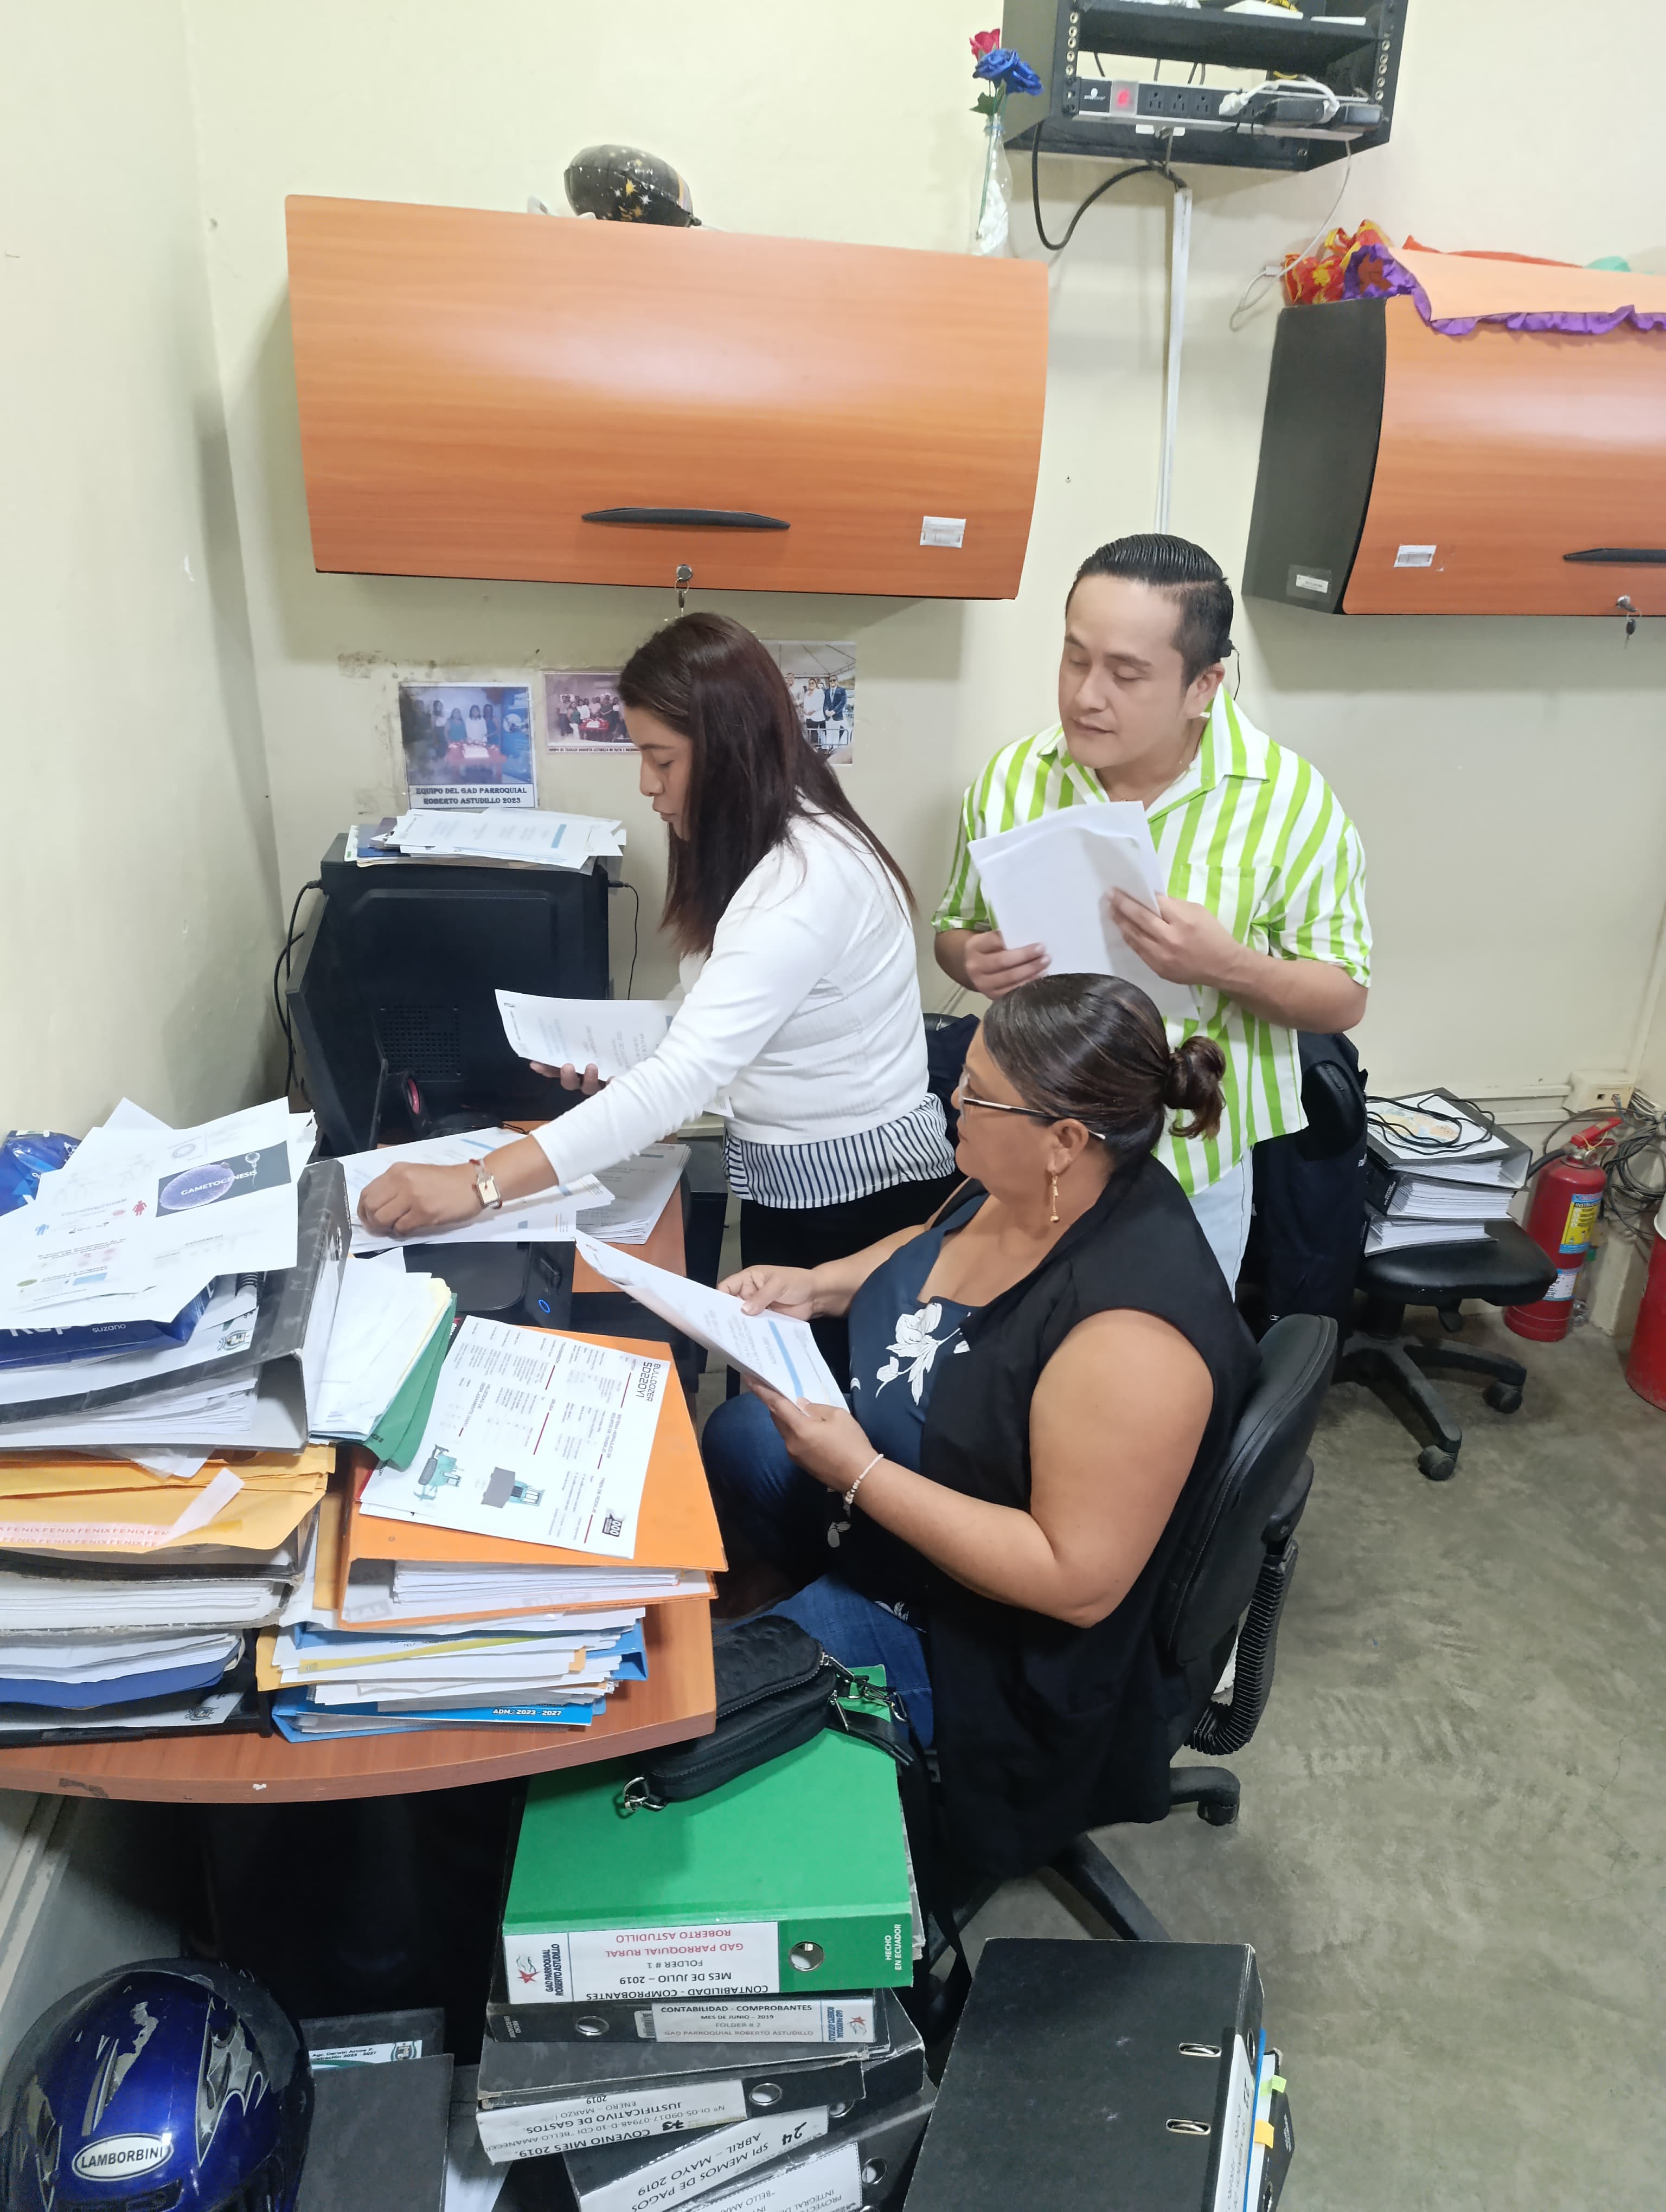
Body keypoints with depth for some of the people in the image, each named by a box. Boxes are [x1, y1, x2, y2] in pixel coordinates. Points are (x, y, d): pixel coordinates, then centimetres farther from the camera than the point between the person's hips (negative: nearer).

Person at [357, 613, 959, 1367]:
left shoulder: (806, 879, -27)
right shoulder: (757, 847, 5)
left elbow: (684, 1078, -34)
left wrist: (479, 1185, -37)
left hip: (861, 1197, -9)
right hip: (783, 1182, 9)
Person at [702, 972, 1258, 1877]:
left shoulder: (1129, 1333, -37)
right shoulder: (1022, 1186, -12)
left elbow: (1078, 1580, -33)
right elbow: (928, 1250, 11)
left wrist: (860, 1477, -33)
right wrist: (817, 1285, -7)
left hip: (994, 1631, -9)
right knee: (736, 1438, 22)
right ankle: (826, 1602, 35)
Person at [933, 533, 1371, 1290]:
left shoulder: (1291, 799, -13)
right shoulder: (1011, 778, -6)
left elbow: (1344, 999, -8)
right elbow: (955, 929, 7)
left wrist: (1229, 966, -28)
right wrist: (974, 961, -17)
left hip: (1192, 1176, -2)